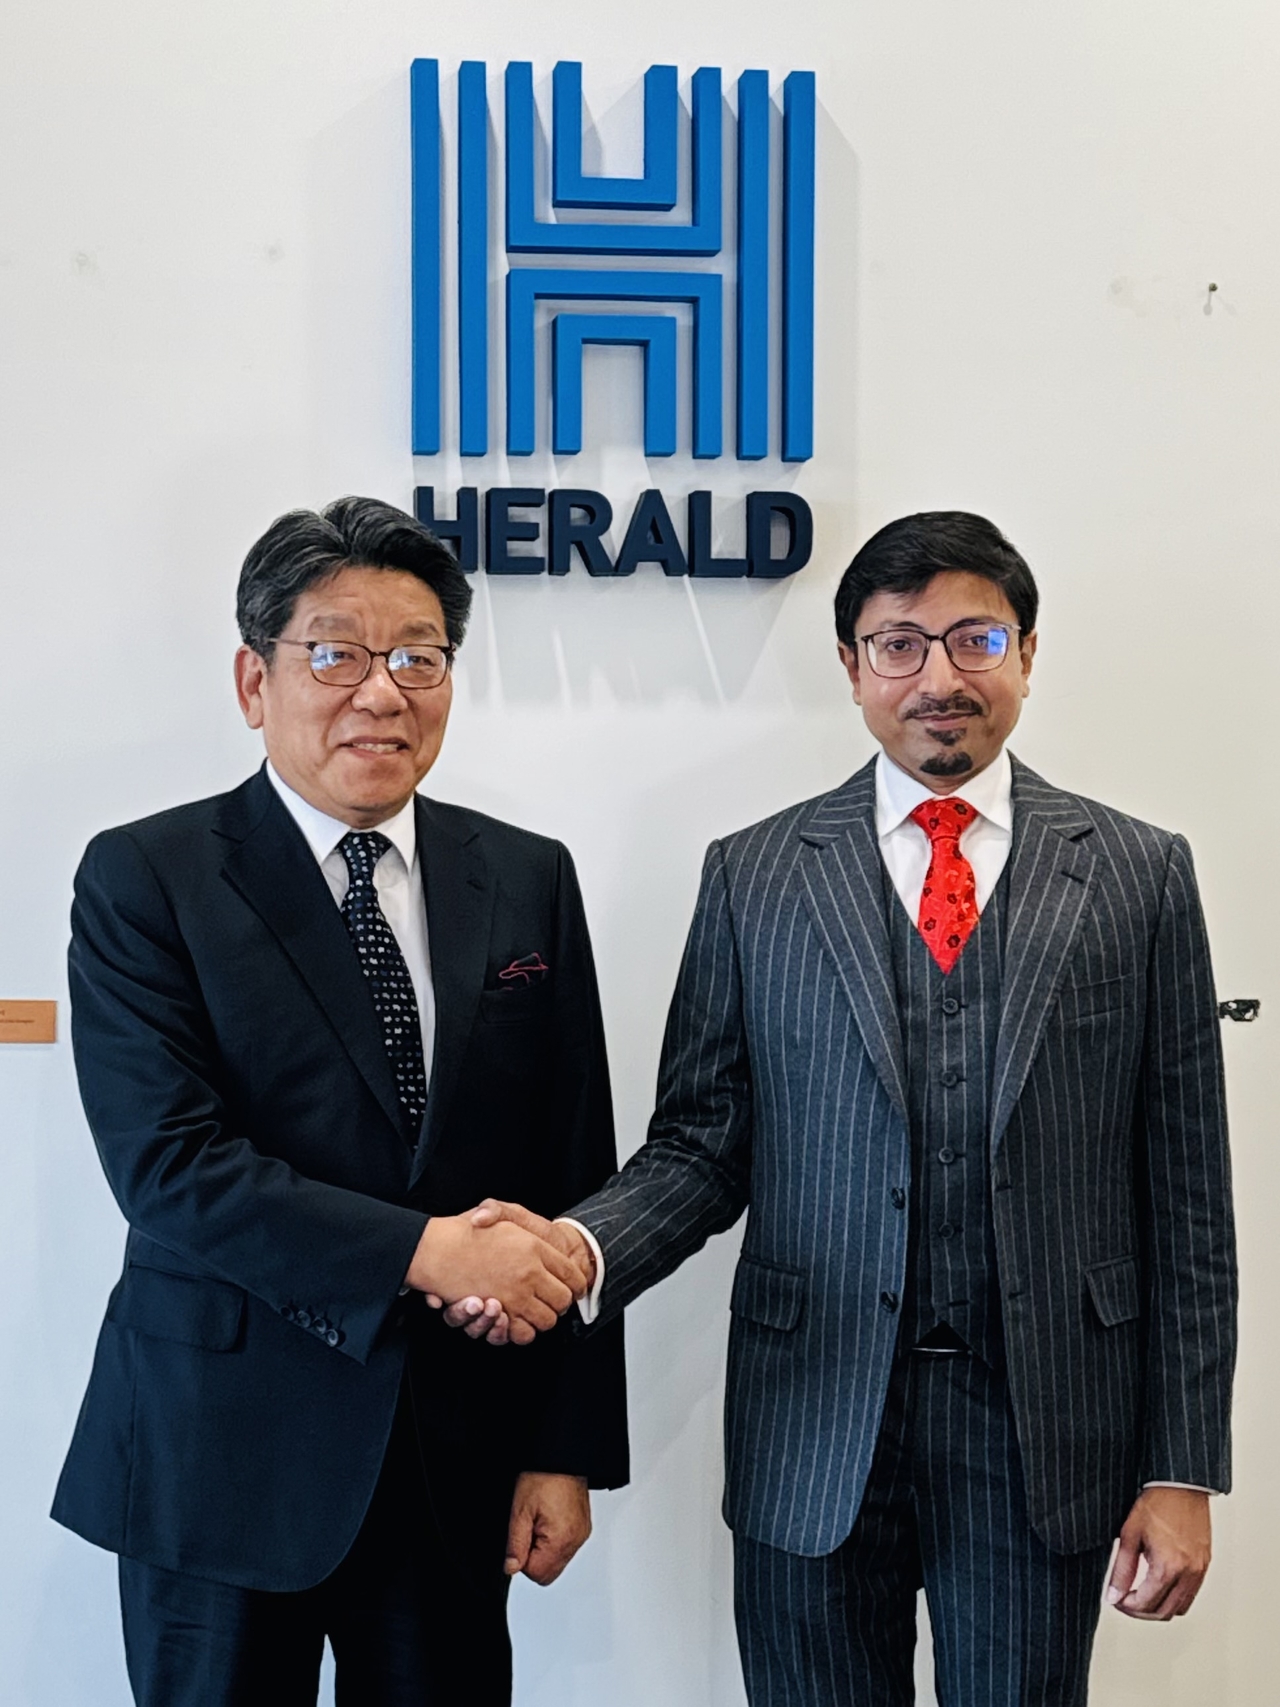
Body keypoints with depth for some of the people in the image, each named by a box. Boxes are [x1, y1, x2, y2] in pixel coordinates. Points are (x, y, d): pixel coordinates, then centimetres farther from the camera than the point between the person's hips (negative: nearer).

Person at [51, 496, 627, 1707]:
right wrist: (417, 1251, -23)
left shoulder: (527, 880, 3)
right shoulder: (144, 879, -6)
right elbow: (165, 1162, -16)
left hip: (456, 1463, 3)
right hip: (222, 1459, -2)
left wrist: (568, 1448, 1)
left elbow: (574, 1184, 2)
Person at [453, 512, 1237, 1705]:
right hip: (815, 1429, 0)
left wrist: (1182, 1470, 0)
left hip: (1048, 1431, 0)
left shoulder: (1139, 875, 1)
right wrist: (581, 1249, -20)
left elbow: (1183, 1191, 1)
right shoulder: (754, 876, 1)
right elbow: (701, 1143, 1)